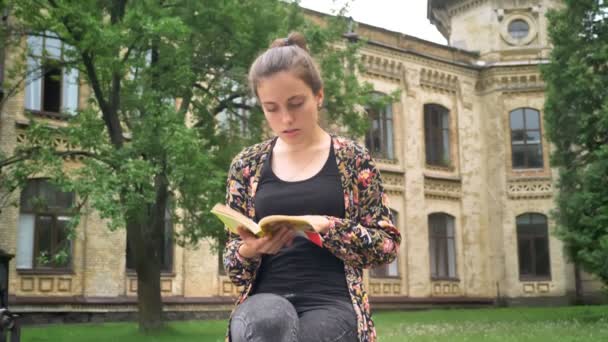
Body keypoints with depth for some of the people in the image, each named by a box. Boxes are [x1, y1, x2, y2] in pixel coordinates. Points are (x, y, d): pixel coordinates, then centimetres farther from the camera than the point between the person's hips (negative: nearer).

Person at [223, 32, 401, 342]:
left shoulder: (352, 158, 7)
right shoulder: (247, 165, 11)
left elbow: (387, 243, 4)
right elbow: (232, 261, 14)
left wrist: (327, 227, -13)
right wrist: (249, 250, -11)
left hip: (331, 300, 0)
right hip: (266, 300, 1)